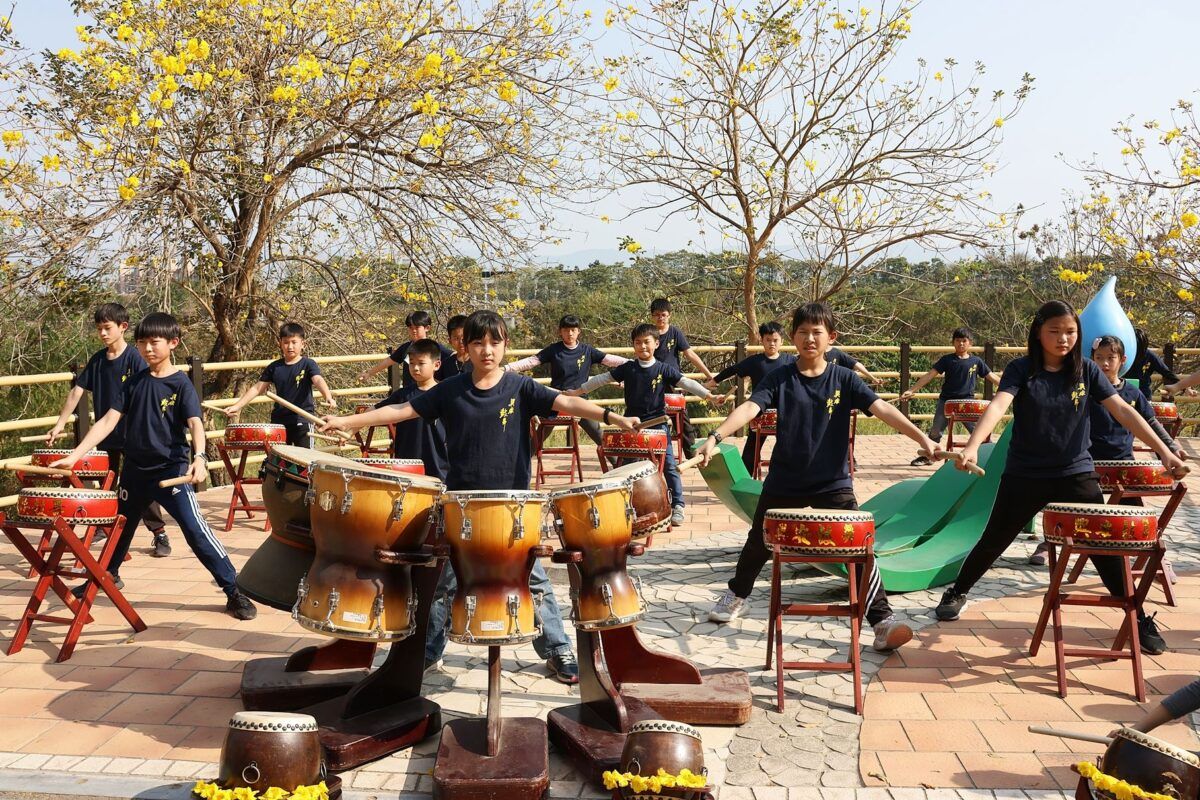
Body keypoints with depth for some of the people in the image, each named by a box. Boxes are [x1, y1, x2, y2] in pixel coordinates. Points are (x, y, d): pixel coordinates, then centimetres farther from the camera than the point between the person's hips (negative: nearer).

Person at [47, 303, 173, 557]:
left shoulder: (134, 358, -10)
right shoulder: (97, 360, 4)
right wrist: (60, 425, -1)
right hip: (106, 434, 5)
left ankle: (160, 534, 4)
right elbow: (76, 391, 5)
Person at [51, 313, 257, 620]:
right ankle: (107, 575, 51)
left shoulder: (181, 384, -10)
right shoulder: (134, 382, 4)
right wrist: (74, 455, -7)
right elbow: (108, 421, 2)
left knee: (196, 529, -15)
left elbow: (195, 424, -24)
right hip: (135, 470, 6)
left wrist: (199, 458, -42)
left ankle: (235, 592, -11)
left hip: (172, 470, -6)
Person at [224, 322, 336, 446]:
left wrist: (328, 398, -41)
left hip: (302, 421, -4)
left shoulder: (308, 364, -4)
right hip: (278, 421, 4)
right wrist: (237, 406, 1)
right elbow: (257, 388, 9)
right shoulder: (274, 367, 7)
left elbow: (318, 381, -22)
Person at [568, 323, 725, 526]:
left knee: (669, 466, -6)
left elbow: (686, 383, -10)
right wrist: (577, 391, 4)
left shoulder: (664, 370, -2)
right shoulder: (627, 368, 2)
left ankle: (677, 506, 3)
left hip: (657, 423, -2)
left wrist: (709, 395, -22)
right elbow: (602, 379, 5)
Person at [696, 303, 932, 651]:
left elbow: (883, 409, -14)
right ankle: (736, 596, 43)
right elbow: (749, 408, -19)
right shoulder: (779, 378, -6)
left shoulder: (844, 379, -5)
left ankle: (882, 620, -1)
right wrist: (715, 437, -35)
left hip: (833, 483, -1)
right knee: (758, 544, 18)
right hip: (784, 483, 1)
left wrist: (923, 439, -27)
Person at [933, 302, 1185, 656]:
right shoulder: (1021, 369, -10)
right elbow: (998, 405, -26)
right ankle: (957, 592, 30)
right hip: (1024, 476, -1)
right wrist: (972, 446, -42)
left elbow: (1123, 411, -5)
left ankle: (1138, 618, 16)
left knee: (1105, 546, 1)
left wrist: (1163, 451, -14)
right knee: (993, 541, 10)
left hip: (1077, 475, 2)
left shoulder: (1087, 371, -2)